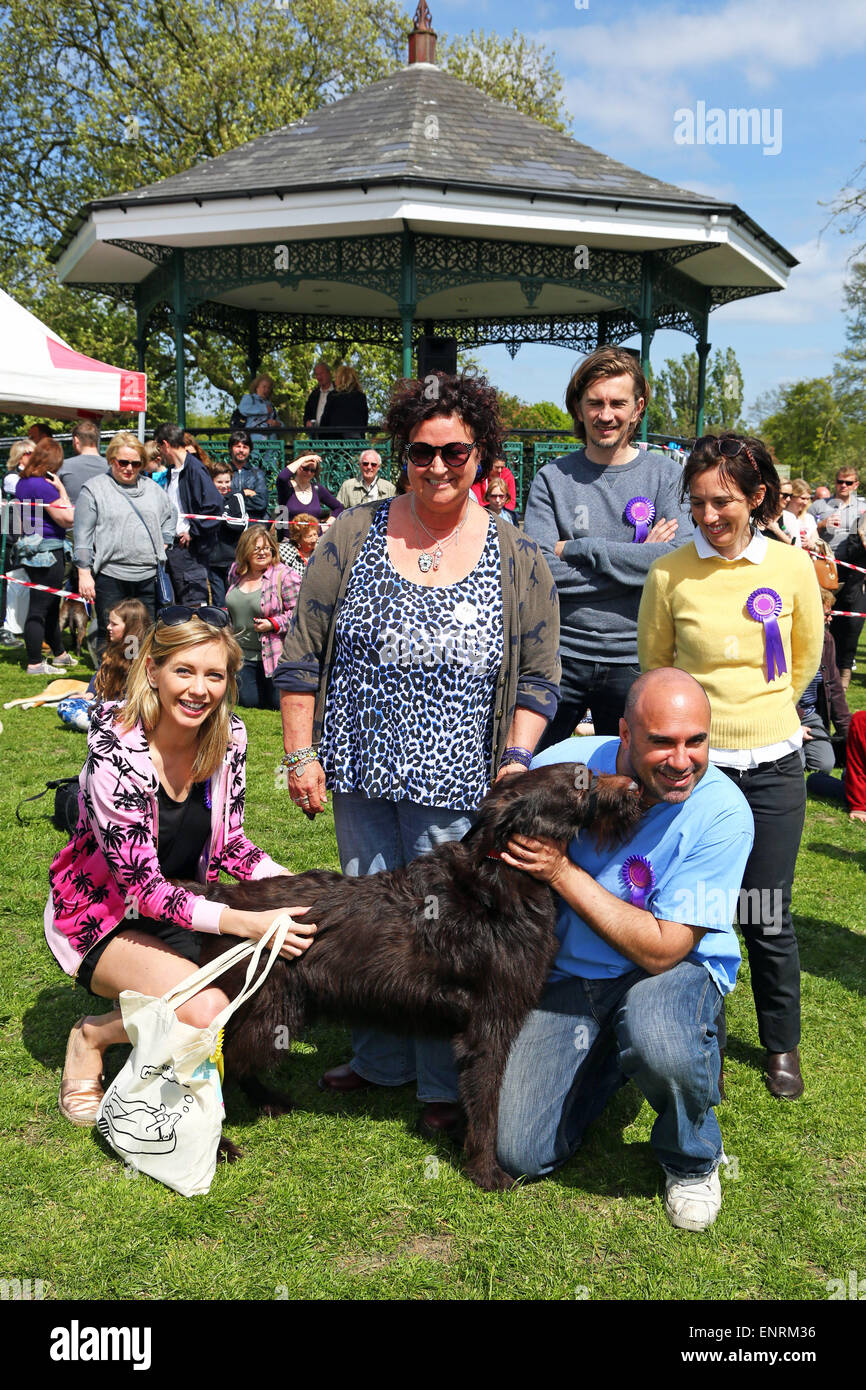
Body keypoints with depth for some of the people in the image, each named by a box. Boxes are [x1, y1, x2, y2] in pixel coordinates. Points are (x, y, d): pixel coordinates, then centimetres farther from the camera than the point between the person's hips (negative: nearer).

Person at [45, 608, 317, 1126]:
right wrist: (247, 922, -39)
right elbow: (143, 887, -28)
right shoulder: (115, 755, -28)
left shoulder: (229, 737, -10)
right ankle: (94, 1036, 2)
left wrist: (297, 888, -16)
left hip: (181, 904, 6)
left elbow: (229, 842, 1)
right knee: (209, 1015, -29)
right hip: (102, 916, -6)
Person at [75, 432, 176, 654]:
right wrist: (84, 573, -9)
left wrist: (163, 543, 15)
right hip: (110, 576, -4)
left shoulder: (151, 488, 13)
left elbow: (170, 514, 30)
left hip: (148, 576, 4)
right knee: (110, 635, -2)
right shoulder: (94, 489, 0)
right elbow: (83, 535, -3)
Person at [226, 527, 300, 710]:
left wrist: (273, 624, -23)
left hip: (273, 655, -5)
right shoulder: (236, 571, 6)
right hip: (242, 654, 5)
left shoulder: (284, 576, -13)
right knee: (247, 701, 6)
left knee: (278, 704, -1)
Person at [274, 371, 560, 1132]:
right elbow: (303, 650, 3)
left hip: (455, 785, -2)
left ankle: (445, 1081, 25)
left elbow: (538, 677, 2)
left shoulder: (516, 556, -1)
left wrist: (515, 762, -9)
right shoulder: (353, 535, 1)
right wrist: (301, 754, 0)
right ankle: (380, 1060, 35)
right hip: (360, 772, 2)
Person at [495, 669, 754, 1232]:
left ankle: (694, 1160, -4)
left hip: (676, 970, -2)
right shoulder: (562, 764, -15)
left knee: (658, 1040, -40)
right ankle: (606, 1061, 24)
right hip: (568, 974, 3)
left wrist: (563, 873, -26)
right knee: (522, 1153, -7)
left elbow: (662, 950, -24)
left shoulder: (723, 813, -22)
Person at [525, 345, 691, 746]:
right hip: (561, 655, 0)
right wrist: (635, 559, -12)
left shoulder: (666, 476, 2)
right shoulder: (552, 479, 1)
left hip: (634, 660, 0)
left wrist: (575, 549, -12)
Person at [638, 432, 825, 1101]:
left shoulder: (792, 566, -2)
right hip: (694, 763, -1)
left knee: (769, 917, 8)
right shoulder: (669, 573, -7)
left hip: (773, 766, 1)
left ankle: (782, 1044, 31)